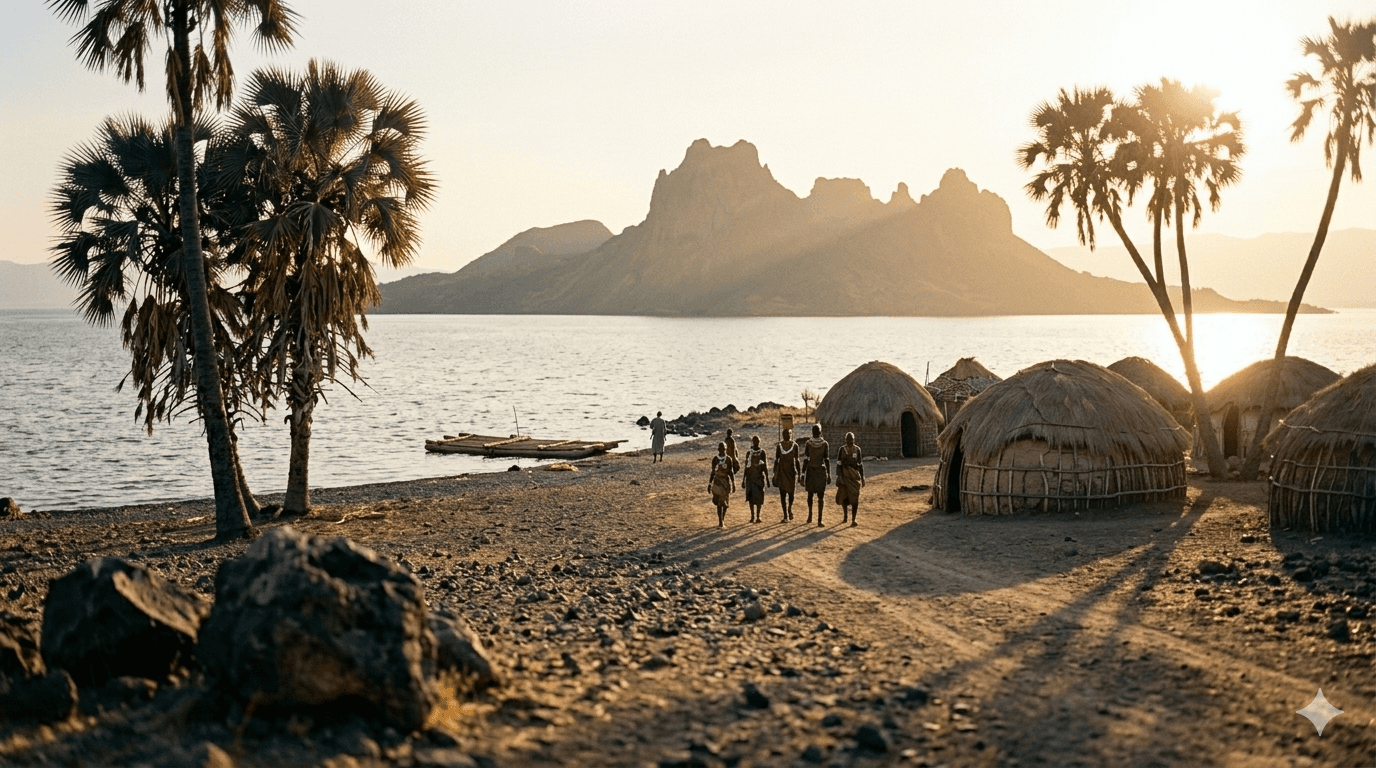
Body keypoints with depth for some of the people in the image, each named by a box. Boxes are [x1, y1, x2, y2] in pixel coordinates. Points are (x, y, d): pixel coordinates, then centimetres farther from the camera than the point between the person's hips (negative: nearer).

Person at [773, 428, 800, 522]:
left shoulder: (794, 445, -1)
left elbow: (796, 460, 5)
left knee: (791, 493, 6)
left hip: (791, 471, 0)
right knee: (782, 494, -2)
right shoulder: (779, 446, 0)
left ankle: (790, 509, 36)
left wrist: (798, 473, 3)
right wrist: (775, 474, 3)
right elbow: (776, 460, 5)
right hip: (781, 471, 0)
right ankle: (785, 516, 3)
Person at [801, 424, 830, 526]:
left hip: (810, 471, 1)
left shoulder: (808, 444, -6)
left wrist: (803, 475, -3)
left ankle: (810, 515, 20)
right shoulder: (825, 444, -5)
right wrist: (829, 475, 2)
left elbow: (805, 460, -7)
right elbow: (827, 460, -5)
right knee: (821, 496, 1)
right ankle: (819, 520, -5)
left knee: (810, 493, 21)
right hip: (821, 471, -1)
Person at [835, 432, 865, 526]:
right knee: (843, 496, 3)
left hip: (855, 475, 0)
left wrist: (862, 477, 7)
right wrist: (838, 477, -4)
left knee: (854, 497, -9)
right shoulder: (841, 449, 2)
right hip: (844, 475, 0)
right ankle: (845, 516, 27)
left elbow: (860, 463, 10)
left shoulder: (857, 449, 6)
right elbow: (838, 463, 2)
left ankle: (853, 519, -11)